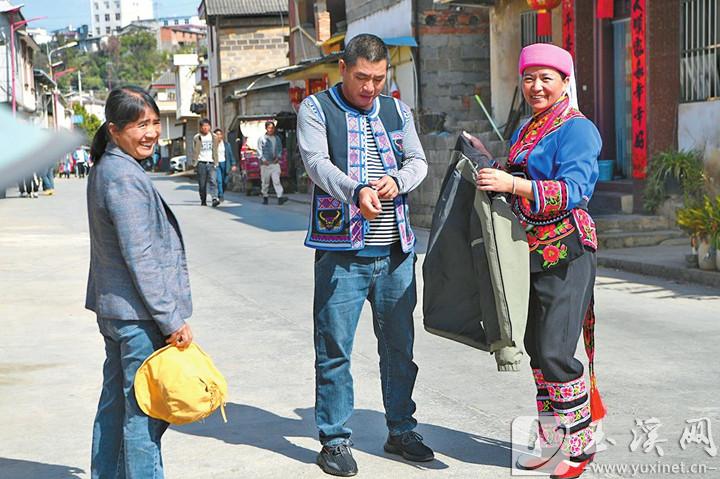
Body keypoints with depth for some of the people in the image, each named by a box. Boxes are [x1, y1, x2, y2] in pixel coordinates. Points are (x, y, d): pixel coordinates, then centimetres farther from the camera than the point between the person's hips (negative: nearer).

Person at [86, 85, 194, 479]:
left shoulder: (105, 169, 12)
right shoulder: (125, 178, -19)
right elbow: (141, 259, -21)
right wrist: (173, 320, -18)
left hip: (112, 310, 10)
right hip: (139, 315, -10)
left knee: (115, 403, 18)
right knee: (144, 413, -3)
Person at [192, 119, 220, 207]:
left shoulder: (213, 137, 11)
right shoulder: (197, 138, 4)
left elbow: (215, 151, 13)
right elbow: (195, 151, 4)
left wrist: (215, 162, 6)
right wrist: (195, 162, -4)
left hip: (211, 163, 1)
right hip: (201, 163, -1)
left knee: (213, 181, -15)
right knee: (202, 184, 3)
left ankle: (214, 198, -25)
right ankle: (203, 201, 13)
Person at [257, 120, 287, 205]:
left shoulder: (277, 138, 13)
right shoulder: (262, 138, 1)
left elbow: (280, 149, 19)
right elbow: (259, 150, -1)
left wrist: (278, 157, 2)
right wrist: (263, 160, -12)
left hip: (275, 163, 2)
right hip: (265, 163, -2)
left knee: (277, 180, -9)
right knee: (265, 181, 4)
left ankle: (280, 197, -18)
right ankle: (265, 197, 17)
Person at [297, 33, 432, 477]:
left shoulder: (396, 110, 14)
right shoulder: (317, 109, 0)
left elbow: (418, 161, 8)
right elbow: (317, 162, -14)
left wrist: (397, 181, -16)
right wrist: (356, 191, -33)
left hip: (396, 250, 5)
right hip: (342, 251, -4)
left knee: (399, 345, 12)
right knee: (334, 349, -1)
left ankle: (401, 430, 26)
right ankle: (335, 440, 11)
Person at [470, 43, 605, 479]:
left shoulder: (577, 129, -9)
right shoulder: (524, 132, 17)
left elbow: (573, 191, -21)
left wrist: (511, 183, -28)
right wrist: (489, 165, 12)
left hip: (565, 252, -8)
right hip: (528, 254, 8)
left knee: (554, 352, -11)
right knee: (536, 349, 11)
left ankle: (582, 442, 5)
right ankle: (553, 439, 23)